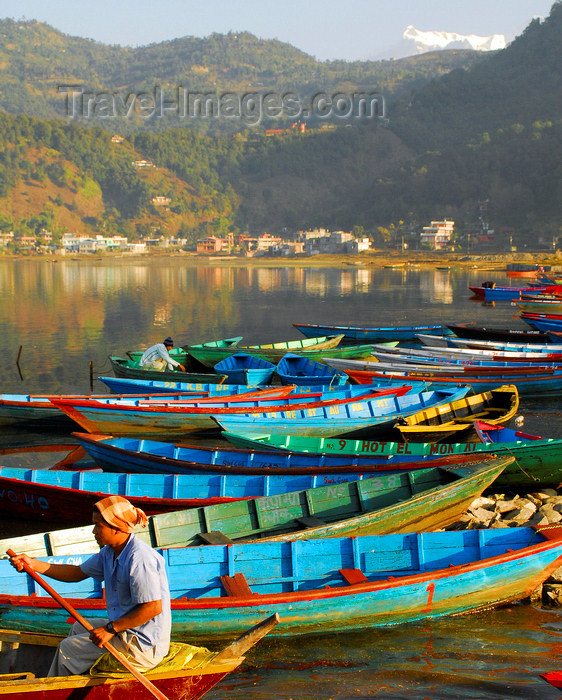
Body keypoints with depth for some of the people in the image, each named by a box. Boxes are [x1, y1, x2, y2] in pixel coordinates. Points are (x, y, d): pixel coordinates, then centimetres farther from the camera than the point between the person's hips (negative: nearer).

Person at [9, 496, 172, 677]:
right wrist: (33, 564, 7)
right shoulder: (110, 553, 5)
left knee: (67, 648, 0)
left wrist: (111, 629, -23)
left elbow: (154, 607, -29)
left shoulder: (139, 559, -27)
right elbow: (78, 572, 16)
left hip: (142, 645, -10)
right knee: (78, 628, 30)